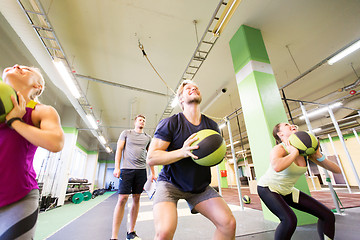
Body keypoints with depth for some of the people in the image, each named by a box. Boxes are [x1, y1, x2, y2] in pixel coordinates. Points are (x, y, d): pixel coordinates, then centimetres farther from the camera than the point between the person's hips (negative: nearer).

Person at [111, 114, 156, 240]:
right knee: (122, 199, -6)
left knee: (136, 199, 7)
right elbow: (119, 149, 4)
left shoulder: (148, 137, 14)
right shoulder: (126, 133, 8)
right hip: (127, 169, -3)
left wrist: (153, 173, 11)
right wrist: (117, 167, -6)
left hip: (141, 170, 3)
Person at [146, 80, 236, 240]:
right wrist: (182, 152, -31)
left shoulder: (212, 126, 1)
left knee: (229, 223, -8)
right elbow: (151, 158, -17)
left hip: (200, 187, 5)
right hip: (170, 184, -4)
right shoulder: (170, 123, -14)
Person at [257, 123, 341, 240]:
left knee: (328, 216, 6)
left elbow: (337, 170, -2)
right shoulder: (279, 148, -26)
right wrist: (294, 152, -35)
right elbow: (276, 167, -50)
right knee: (289, 220, -28)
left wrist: (319, 156, -19)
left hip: (287, 190, 7)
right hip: (267, 188, -7)